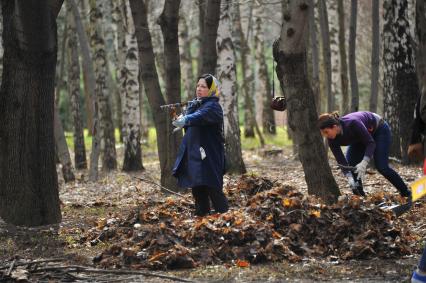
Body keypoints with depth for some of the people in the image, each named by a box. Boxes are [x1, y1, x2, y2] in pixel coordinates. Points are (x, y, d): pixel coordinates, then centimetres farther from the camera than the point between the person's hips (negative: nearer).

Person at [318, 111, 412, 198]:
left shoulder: (352, 124, -42)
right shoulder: (332, 139, -24)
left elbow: (371, 143, -35)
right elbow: (341, 160, -24)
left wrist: (364, 163, -48)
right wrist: (349, 178, -39)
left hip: (379, 129, -6)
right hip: (359, 137, 6)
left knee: (382, 167, -11)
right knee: (350, 163, -10)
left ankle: (406, 194, 3)